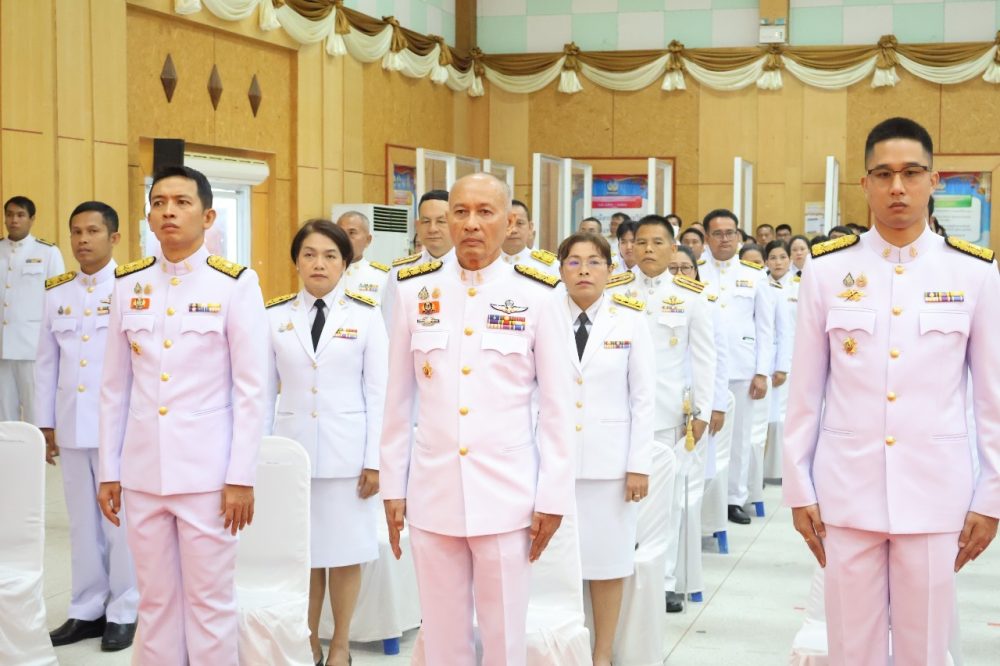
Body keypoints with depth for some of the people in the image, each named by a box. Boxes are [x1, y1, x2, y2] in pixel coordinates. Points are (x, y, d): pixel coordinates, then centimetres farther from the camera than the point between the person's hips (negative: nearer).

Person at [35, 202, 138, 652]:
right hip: (71, 425, 5)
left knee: (121, 520, 3)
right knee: (82, 521, 12)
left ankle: (123, 613, 14)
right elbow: (46, 363, 12)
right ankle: (86, 610, 22)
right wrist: (45, 425, 10)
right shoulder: (56, 292, 10)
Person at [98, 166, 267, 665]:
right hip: (142, 470, 4)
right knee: (155, 602, 11)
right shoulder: (128, 283, 7)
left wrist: (241, 477, -9)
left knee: (210, 602, 4)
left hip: (207, 470, -3)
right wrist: (109, 470, 8)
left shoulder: (236, 284, -5)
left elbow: (250, 390, -5)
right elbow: (114, 386, 10)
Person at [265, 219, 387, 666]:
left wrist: (375, 459, -5)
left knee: (345, 552, 5)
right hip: (293, 448, 2)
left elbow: (377, 391, -1)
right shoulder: (275, 316, 4)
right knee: (302, 552, 6)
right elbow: (265, 391, 8)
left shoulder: (366, 315, -1)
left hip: (347, 451, -1)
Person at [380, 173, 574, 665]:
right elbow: (398, 398, 7)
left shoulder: (535, 296, -3)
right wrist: (392, 486, 7)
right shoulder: (415, 291, 2)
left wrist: (553, 496, -2)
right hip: (432, 490, 2)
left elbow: (558, 405, 0)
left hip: (507, 492, -1)